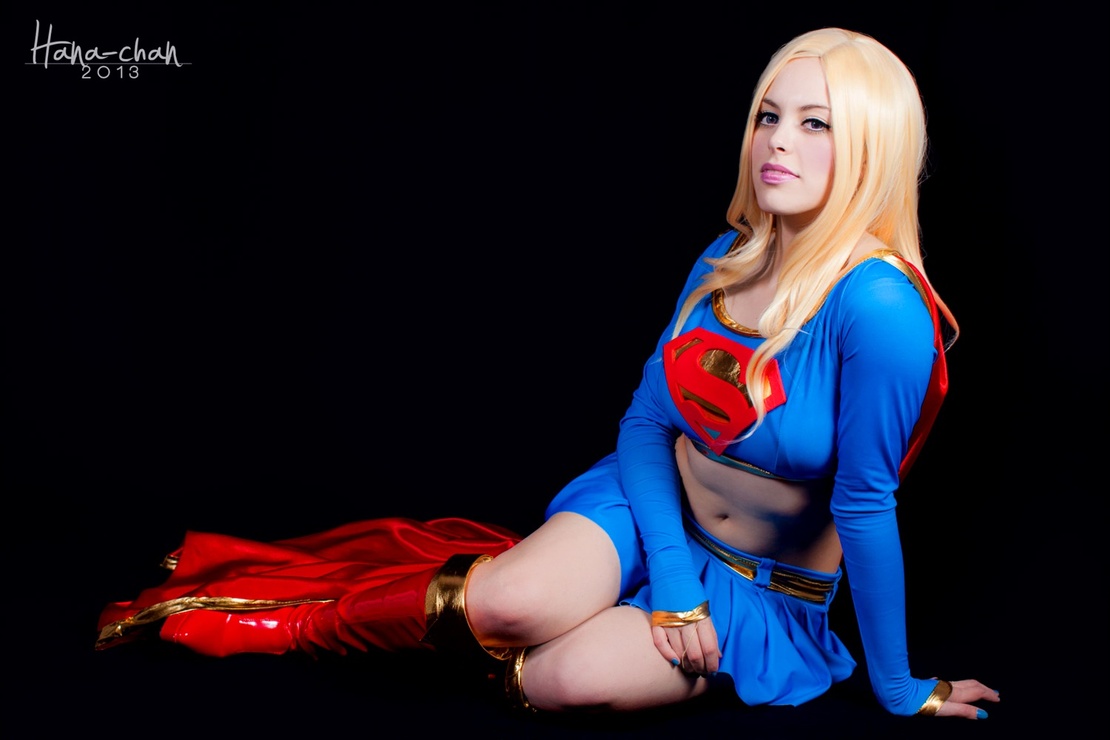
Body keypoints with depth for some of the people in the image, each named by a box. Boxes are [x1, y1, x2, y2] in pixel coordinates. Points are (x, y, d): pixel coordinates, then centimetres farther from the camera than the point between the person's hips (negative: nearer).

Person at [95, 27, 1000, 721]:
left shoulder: (876, 306, -26)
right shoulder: (726, 262, -5)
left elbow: (866, 505, -19)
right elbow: (646, 422, 0)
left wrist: (898, 690, -9)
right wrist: (669, 565, -15)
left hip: (771, 594, -3)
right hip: (655, 517, 3)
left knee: (569, 677, -30)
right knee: (513, 602, -28)